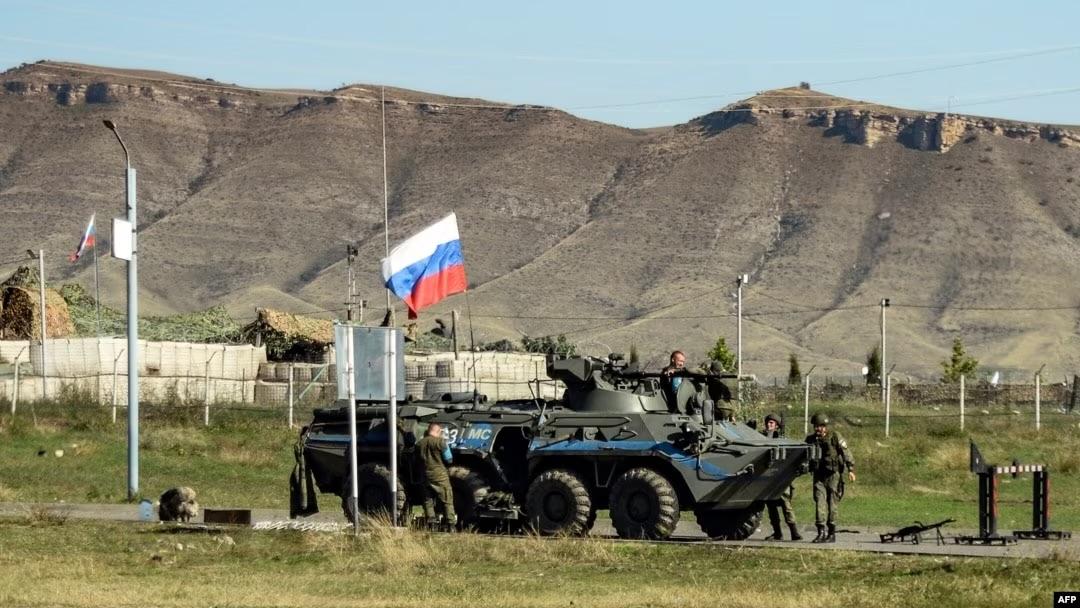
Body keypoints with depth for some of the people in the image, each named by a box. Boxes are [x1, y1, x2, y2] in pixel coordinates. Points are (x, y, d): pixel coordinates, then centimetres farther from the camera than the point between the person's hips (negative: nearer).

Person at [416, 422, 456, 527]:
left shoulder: (419, 444, 4)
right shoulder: (440, 442, -11)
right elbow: (448, 459, -7)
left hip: (425, 475, 4)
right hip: (439, 475, -4)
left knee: (428, 501, 11)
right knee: (447, 500, 1)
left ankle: (430, 522, 9)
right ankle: (451, 523, -2)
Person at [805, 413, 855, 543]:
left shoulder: (835, 437, -6)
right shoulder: (811, 440, 7)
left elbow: (846, 453, -6)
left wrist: (851, 469, -13)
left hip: (833, 475, -4)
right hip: (819, 475, 4)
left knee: (831, 504, -1)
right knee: (819, 502, -8)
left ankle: (832, 533, 7)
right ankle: (821, 532, -11)